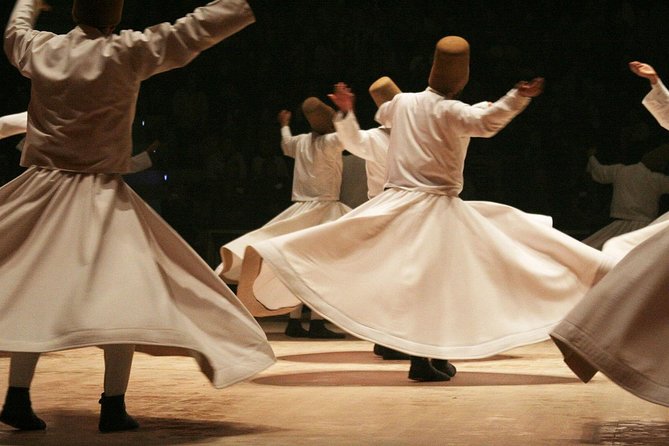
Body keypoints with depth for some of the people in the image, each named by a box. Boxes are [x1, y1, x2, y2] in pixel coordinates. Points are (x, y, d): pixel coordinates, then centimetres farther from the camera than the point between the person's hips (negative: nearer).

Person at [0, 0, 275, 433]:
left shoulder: (40, 49, 4)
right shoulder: (125, 53, -9)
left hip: (41, 191, 5)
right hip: (99, 194, -5)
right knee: (121, 290, -1)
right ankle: (114, 406, -6)